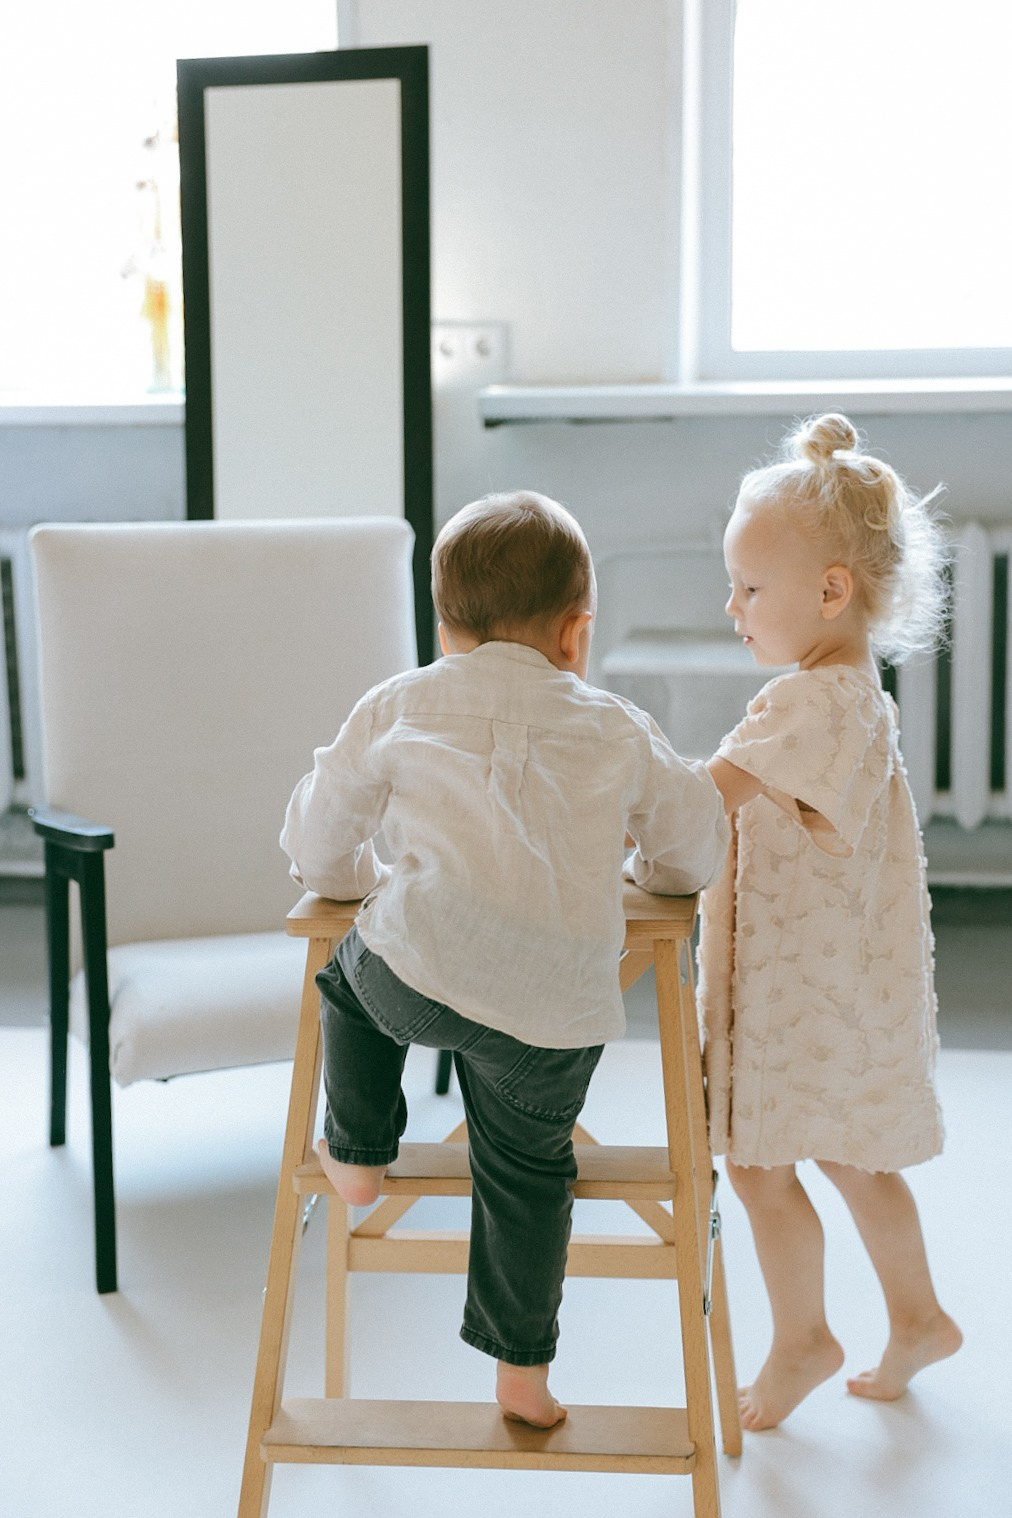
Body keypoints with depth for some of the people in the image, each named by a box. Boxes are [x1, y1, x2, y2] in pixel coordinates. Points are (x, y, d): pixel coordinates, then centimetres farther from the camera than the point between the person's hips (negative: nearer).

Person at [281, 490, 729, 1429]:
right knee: (526, 1173, 21)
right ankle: (522, 1374, 31)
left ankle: (358, 1157, 39)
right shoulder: (618, 729, 20)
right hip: (561, 1009, 2)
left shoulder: (398, 706, 18)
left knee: (352, 970, 32)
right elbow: (695, 855, 29)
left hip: (424, 967, -1)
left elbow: (316, 853, 23)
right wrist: (634, 872, 50)